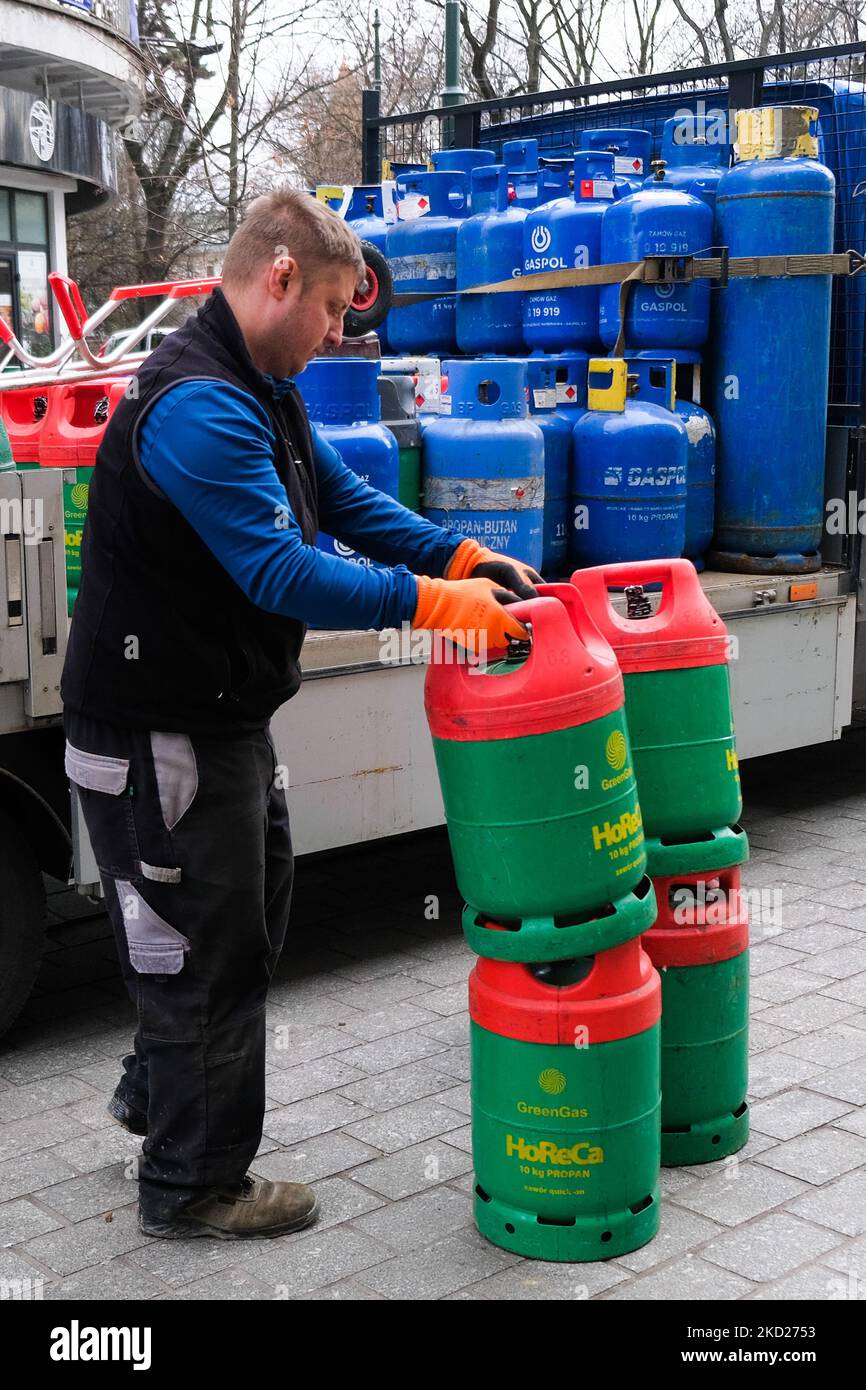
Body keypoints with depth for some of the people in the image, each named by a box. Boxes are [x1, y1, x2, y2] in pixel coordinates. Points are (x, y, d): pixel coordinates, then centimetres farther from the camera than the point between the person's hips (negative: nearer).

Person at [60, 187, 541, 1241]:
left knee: (247, 918, 25)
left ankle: (156, 1092, 45)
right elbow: (283, 573, -33)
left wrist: (463, 556, 1)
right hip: (158, 733, -11)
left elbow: (344, 498, 14)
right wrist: (432, 603, -31)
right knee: (207, 949, 3)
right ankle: (191, 1186, 22)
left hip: (222, 715, 11)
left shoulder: (262, 391, 10)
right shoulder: (198, 406, -26)